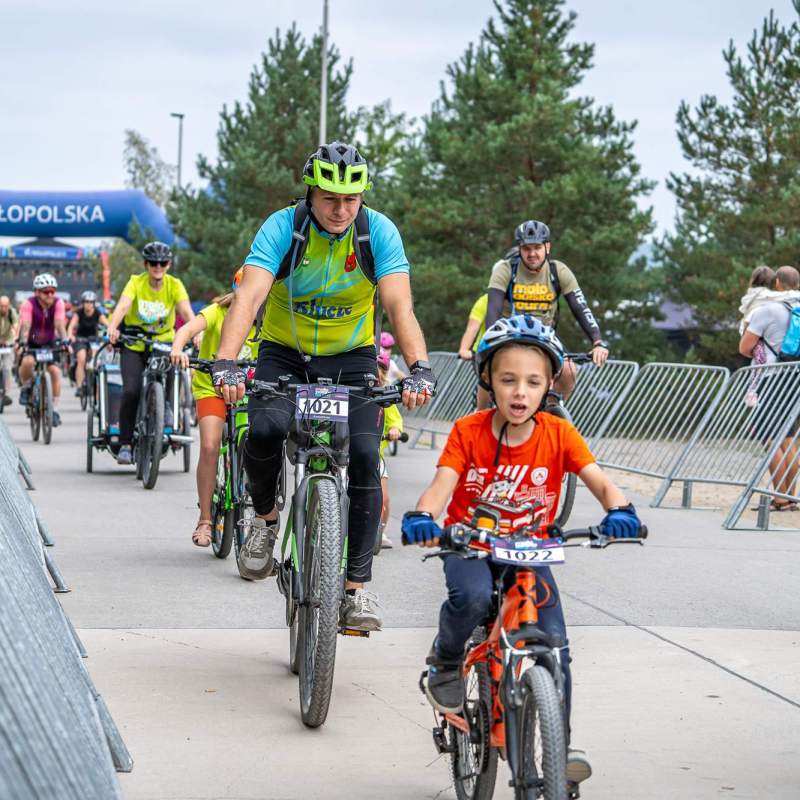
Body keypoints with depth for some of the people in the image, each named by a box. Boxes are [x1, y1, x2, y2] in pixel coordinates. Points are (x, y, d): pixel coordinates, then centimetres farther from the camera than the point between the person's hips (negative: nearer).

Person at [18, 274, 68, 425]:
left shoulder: (58, 303, -16)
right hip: (31, 343, -2)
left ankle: (55, 409, -6)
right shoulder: (29, 304, -22)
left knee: (55, 370, -18)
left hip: (49, 343, 2)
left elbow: (60, 324, -27)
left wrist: (64, 341, -43)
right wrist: (23, 342, -48)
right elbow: (25, 325, -32)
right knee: (28, 362, -33)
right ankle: (26, 387, -1)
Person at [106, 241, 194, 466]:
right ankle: (125, 444, -7)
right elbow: (123, 306, -28)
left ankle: (164, 405, -1)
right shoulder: (136, 283, -11)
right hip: (134, 346, -1)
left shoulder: (174, 285, -8)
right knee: (131, 391, -19)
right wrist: (112, 328, -49)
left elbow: (186, 311, -23)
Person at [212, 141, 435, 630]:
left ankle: (358, 585, -8)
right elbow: (249, 296, -32)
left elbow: (399, 305, -27)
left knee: (364, 455, -18)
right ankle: (266, 516, 3)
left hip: (351, 358, 1)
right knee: (265, 430, -29)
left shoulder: (380, 232, -16)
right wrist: (226, 364, -47)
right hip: (285, 355, -1)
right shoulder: (283, 227, -19)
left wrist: (420, 369, -44)